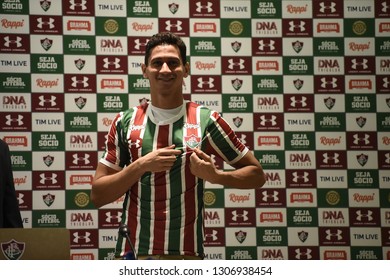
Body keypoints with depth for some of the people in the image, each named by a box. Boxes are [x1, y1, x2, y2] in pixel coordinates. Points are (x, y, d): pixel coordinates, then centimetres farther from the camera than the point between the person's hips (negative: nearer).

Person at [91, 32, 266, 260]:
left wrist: (215, 176, -14)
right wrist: (141, 165, -14)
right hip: (132, 251, 1)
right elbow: (98, 195, 0)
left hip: (187, 253, -1)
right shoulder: (126, 122, 1)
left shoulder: (206, 121, -2)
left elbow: (257, 175, 3)